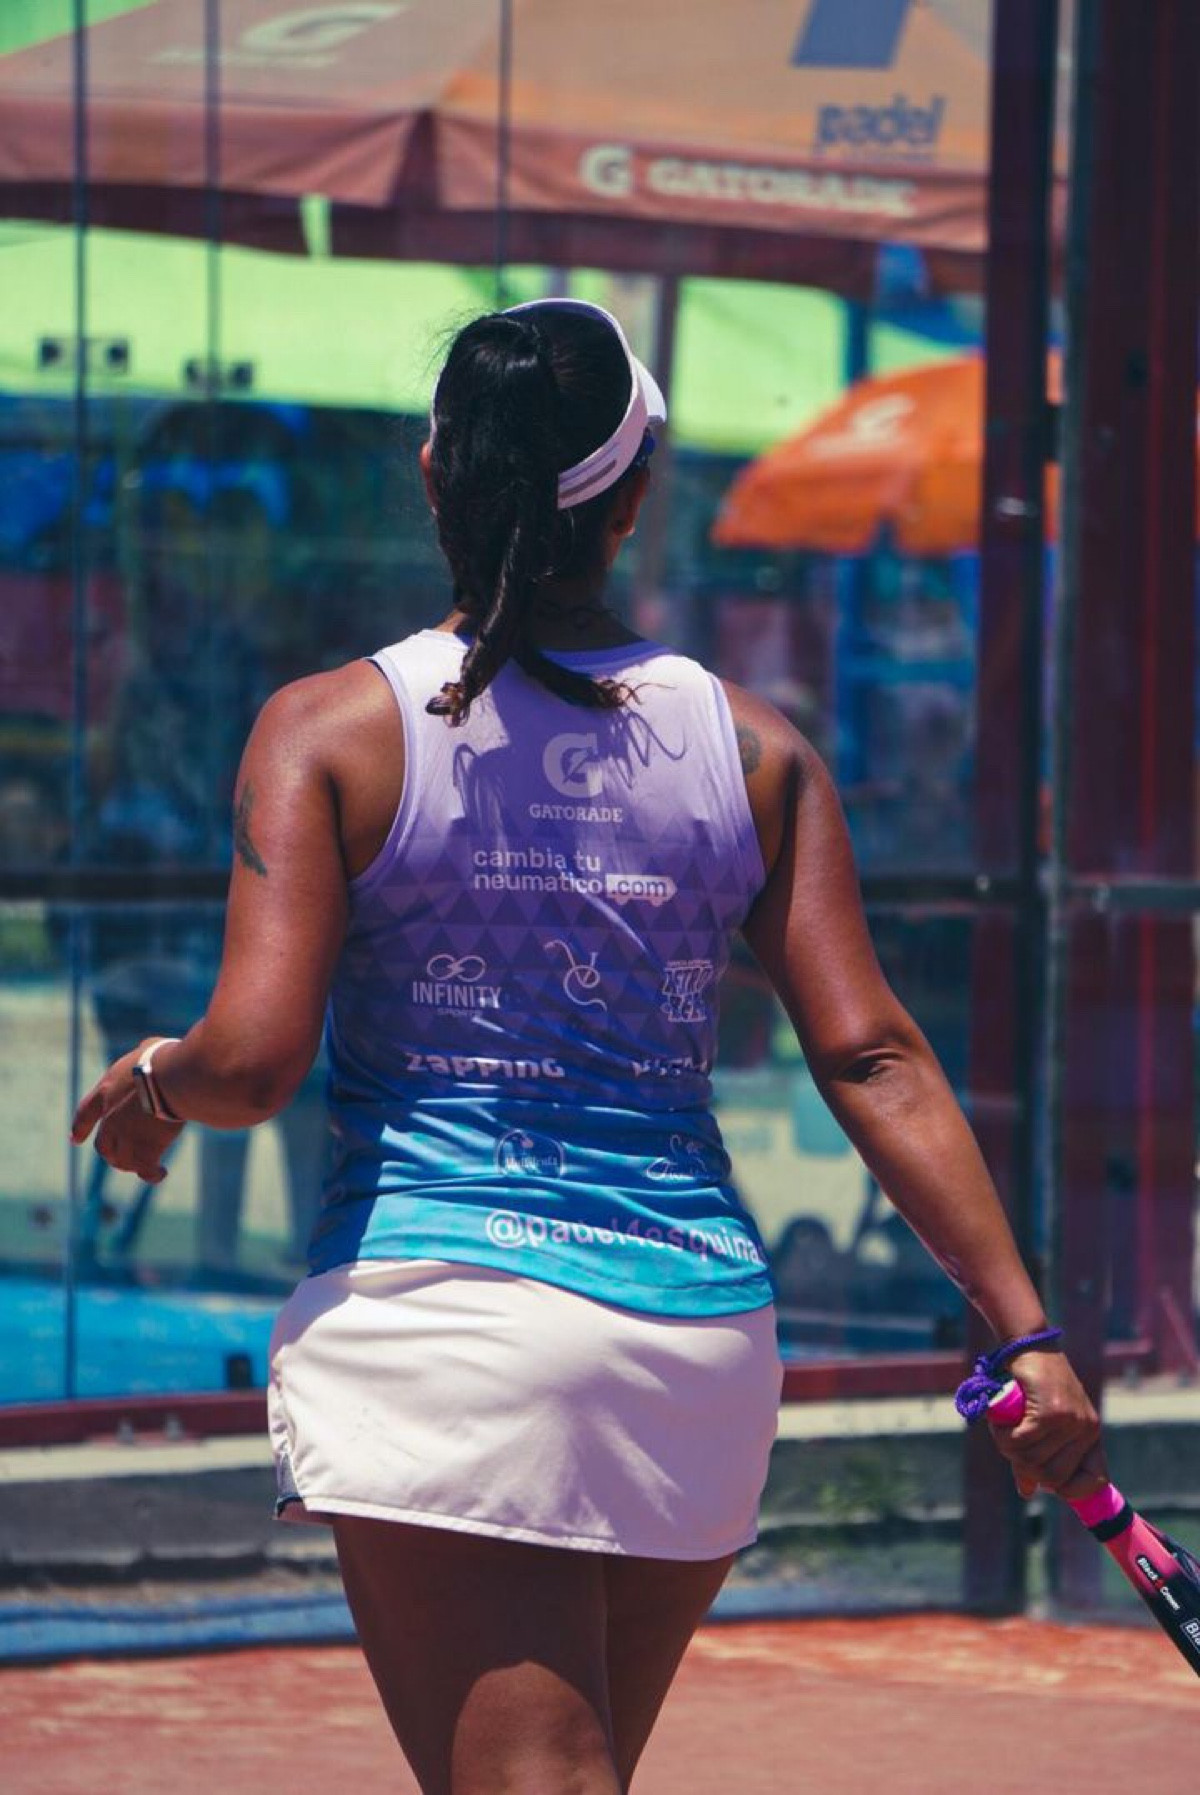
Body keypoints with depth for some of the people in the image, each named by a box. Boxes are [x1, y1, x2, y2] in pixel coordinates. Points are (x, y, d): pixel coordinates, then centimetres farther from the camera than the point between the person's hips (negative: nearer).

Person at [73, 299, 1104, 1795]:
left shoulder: (332, 730, -4)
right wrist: (1023, 1331, 1)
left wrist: (151, 1082, 11)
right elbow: (871, 1055, 0)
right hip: (705, 1328, 4)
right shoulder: (752, 749, 6)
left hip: (440, 1317, -4)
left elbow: (253, 1060, -11)